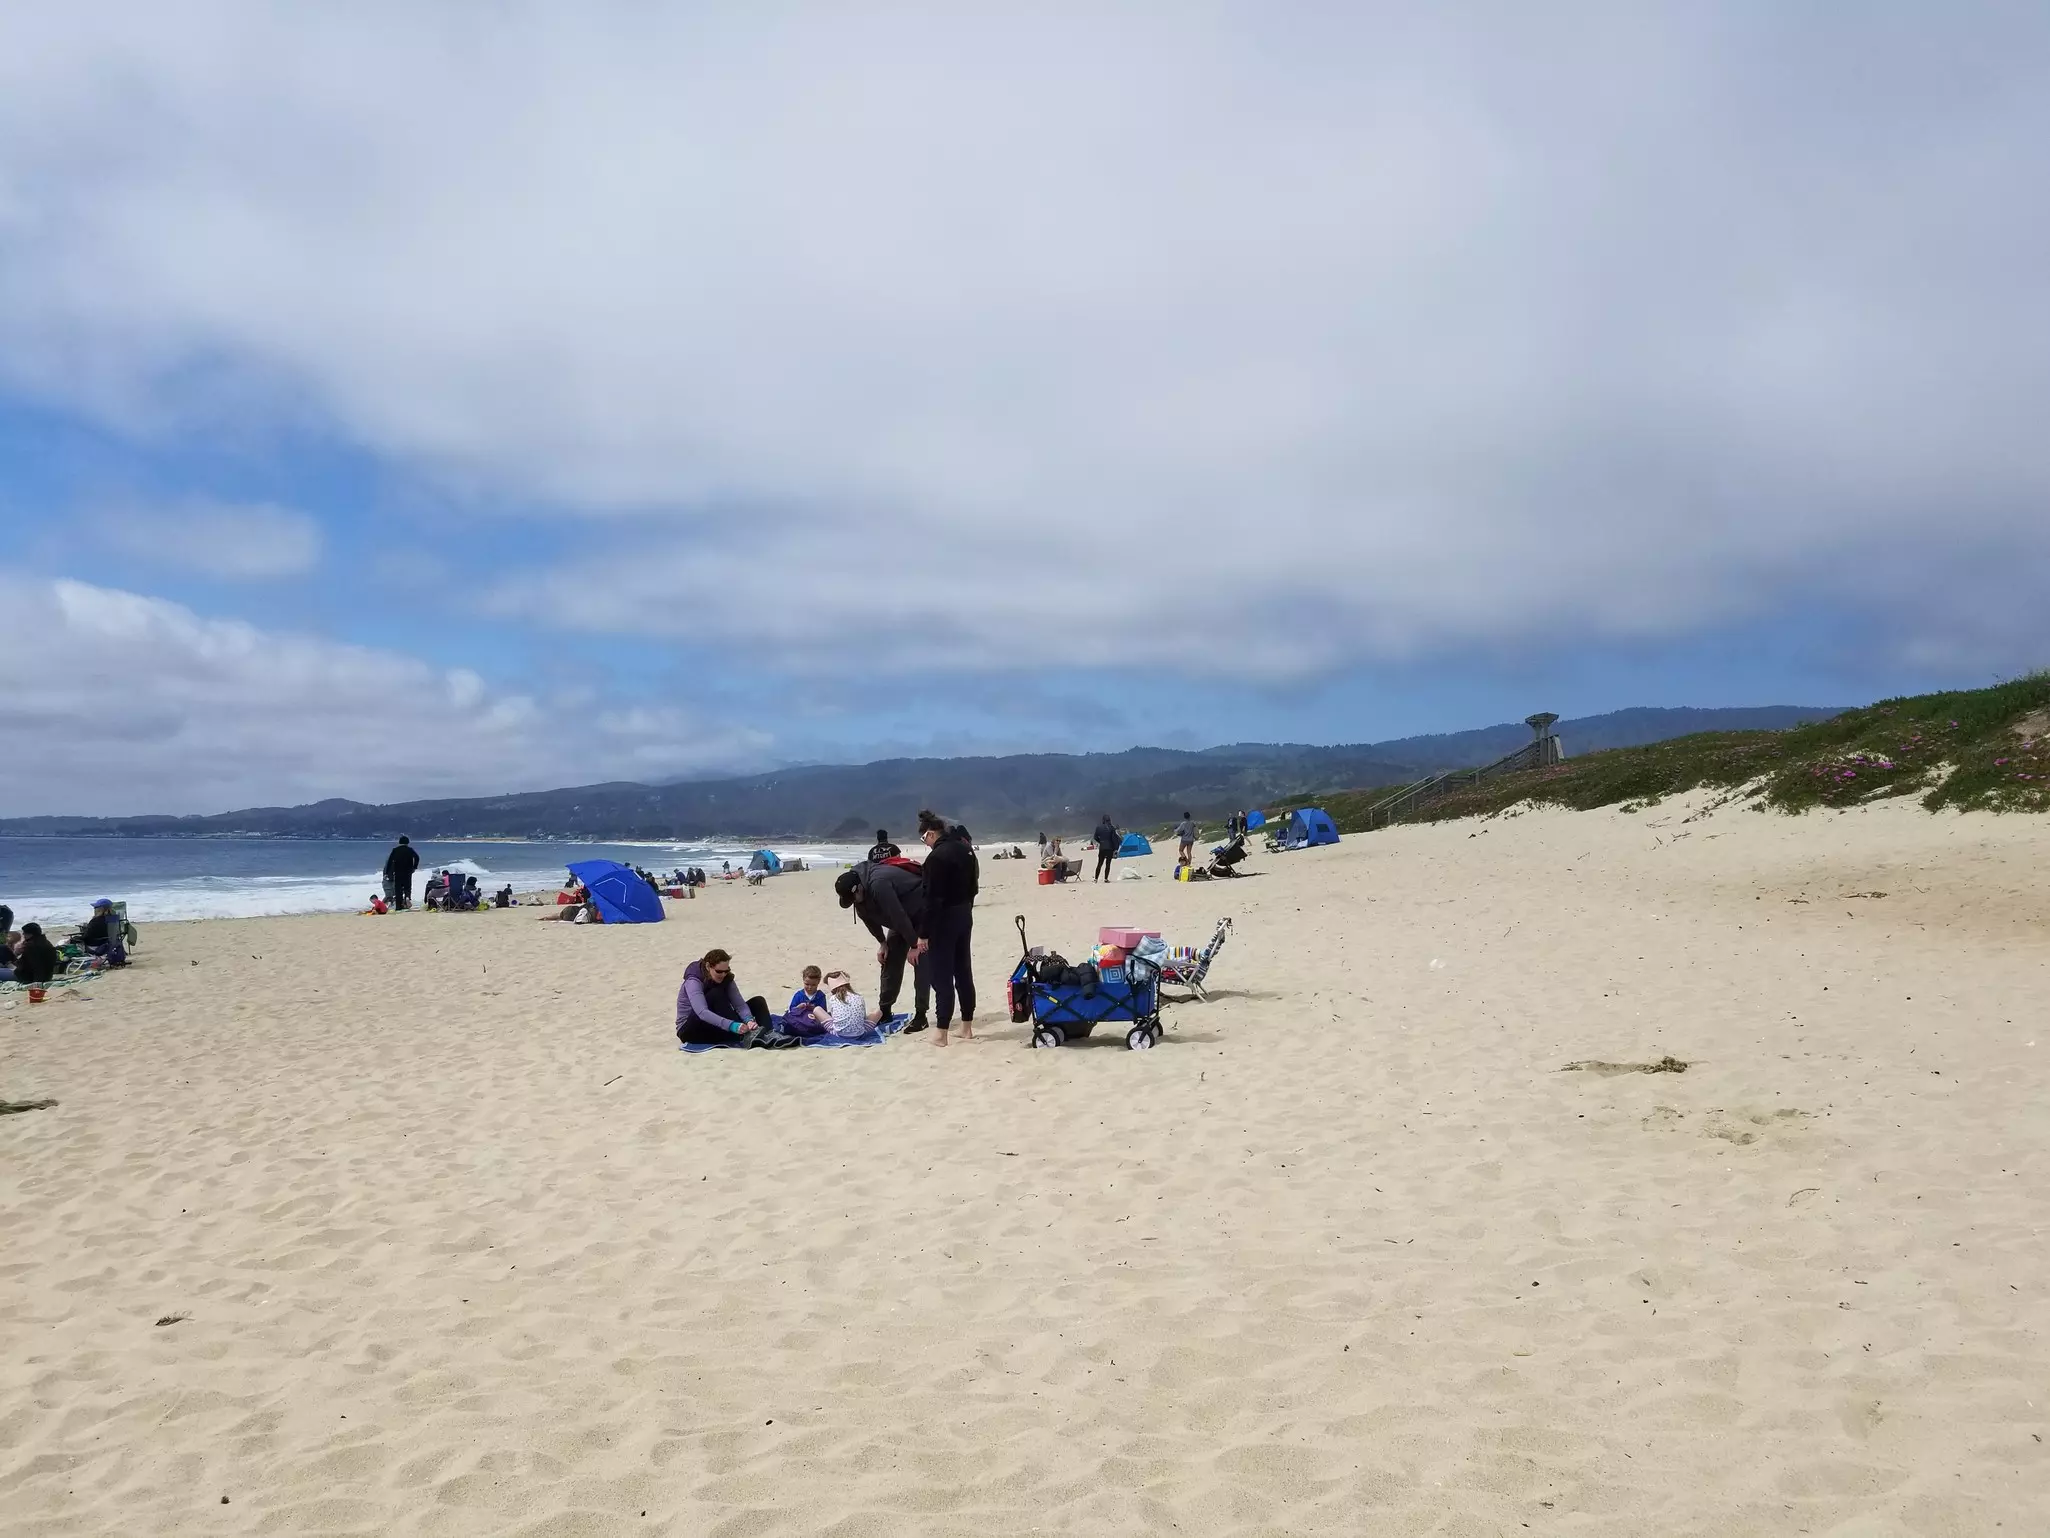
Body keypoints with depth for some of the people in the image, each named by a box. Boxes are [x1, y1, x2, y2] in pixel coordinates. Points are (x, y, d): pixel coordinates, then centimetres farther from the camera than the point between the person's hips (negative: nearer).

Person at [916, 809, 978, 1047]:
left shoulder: (936, 857, -19)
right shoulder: (965, 848, 6)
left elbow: (932, 899, -20)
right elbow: (973, 885, 13)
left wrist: (924, 934, -16)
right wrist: (965, 909, 20)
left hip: (944, 919, -8)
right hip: (965, 915, 8)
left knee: (942, 975, -3)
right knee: (963, 971, 14)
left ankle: (941, 1034, 0)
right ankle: (967, 1027, 20)